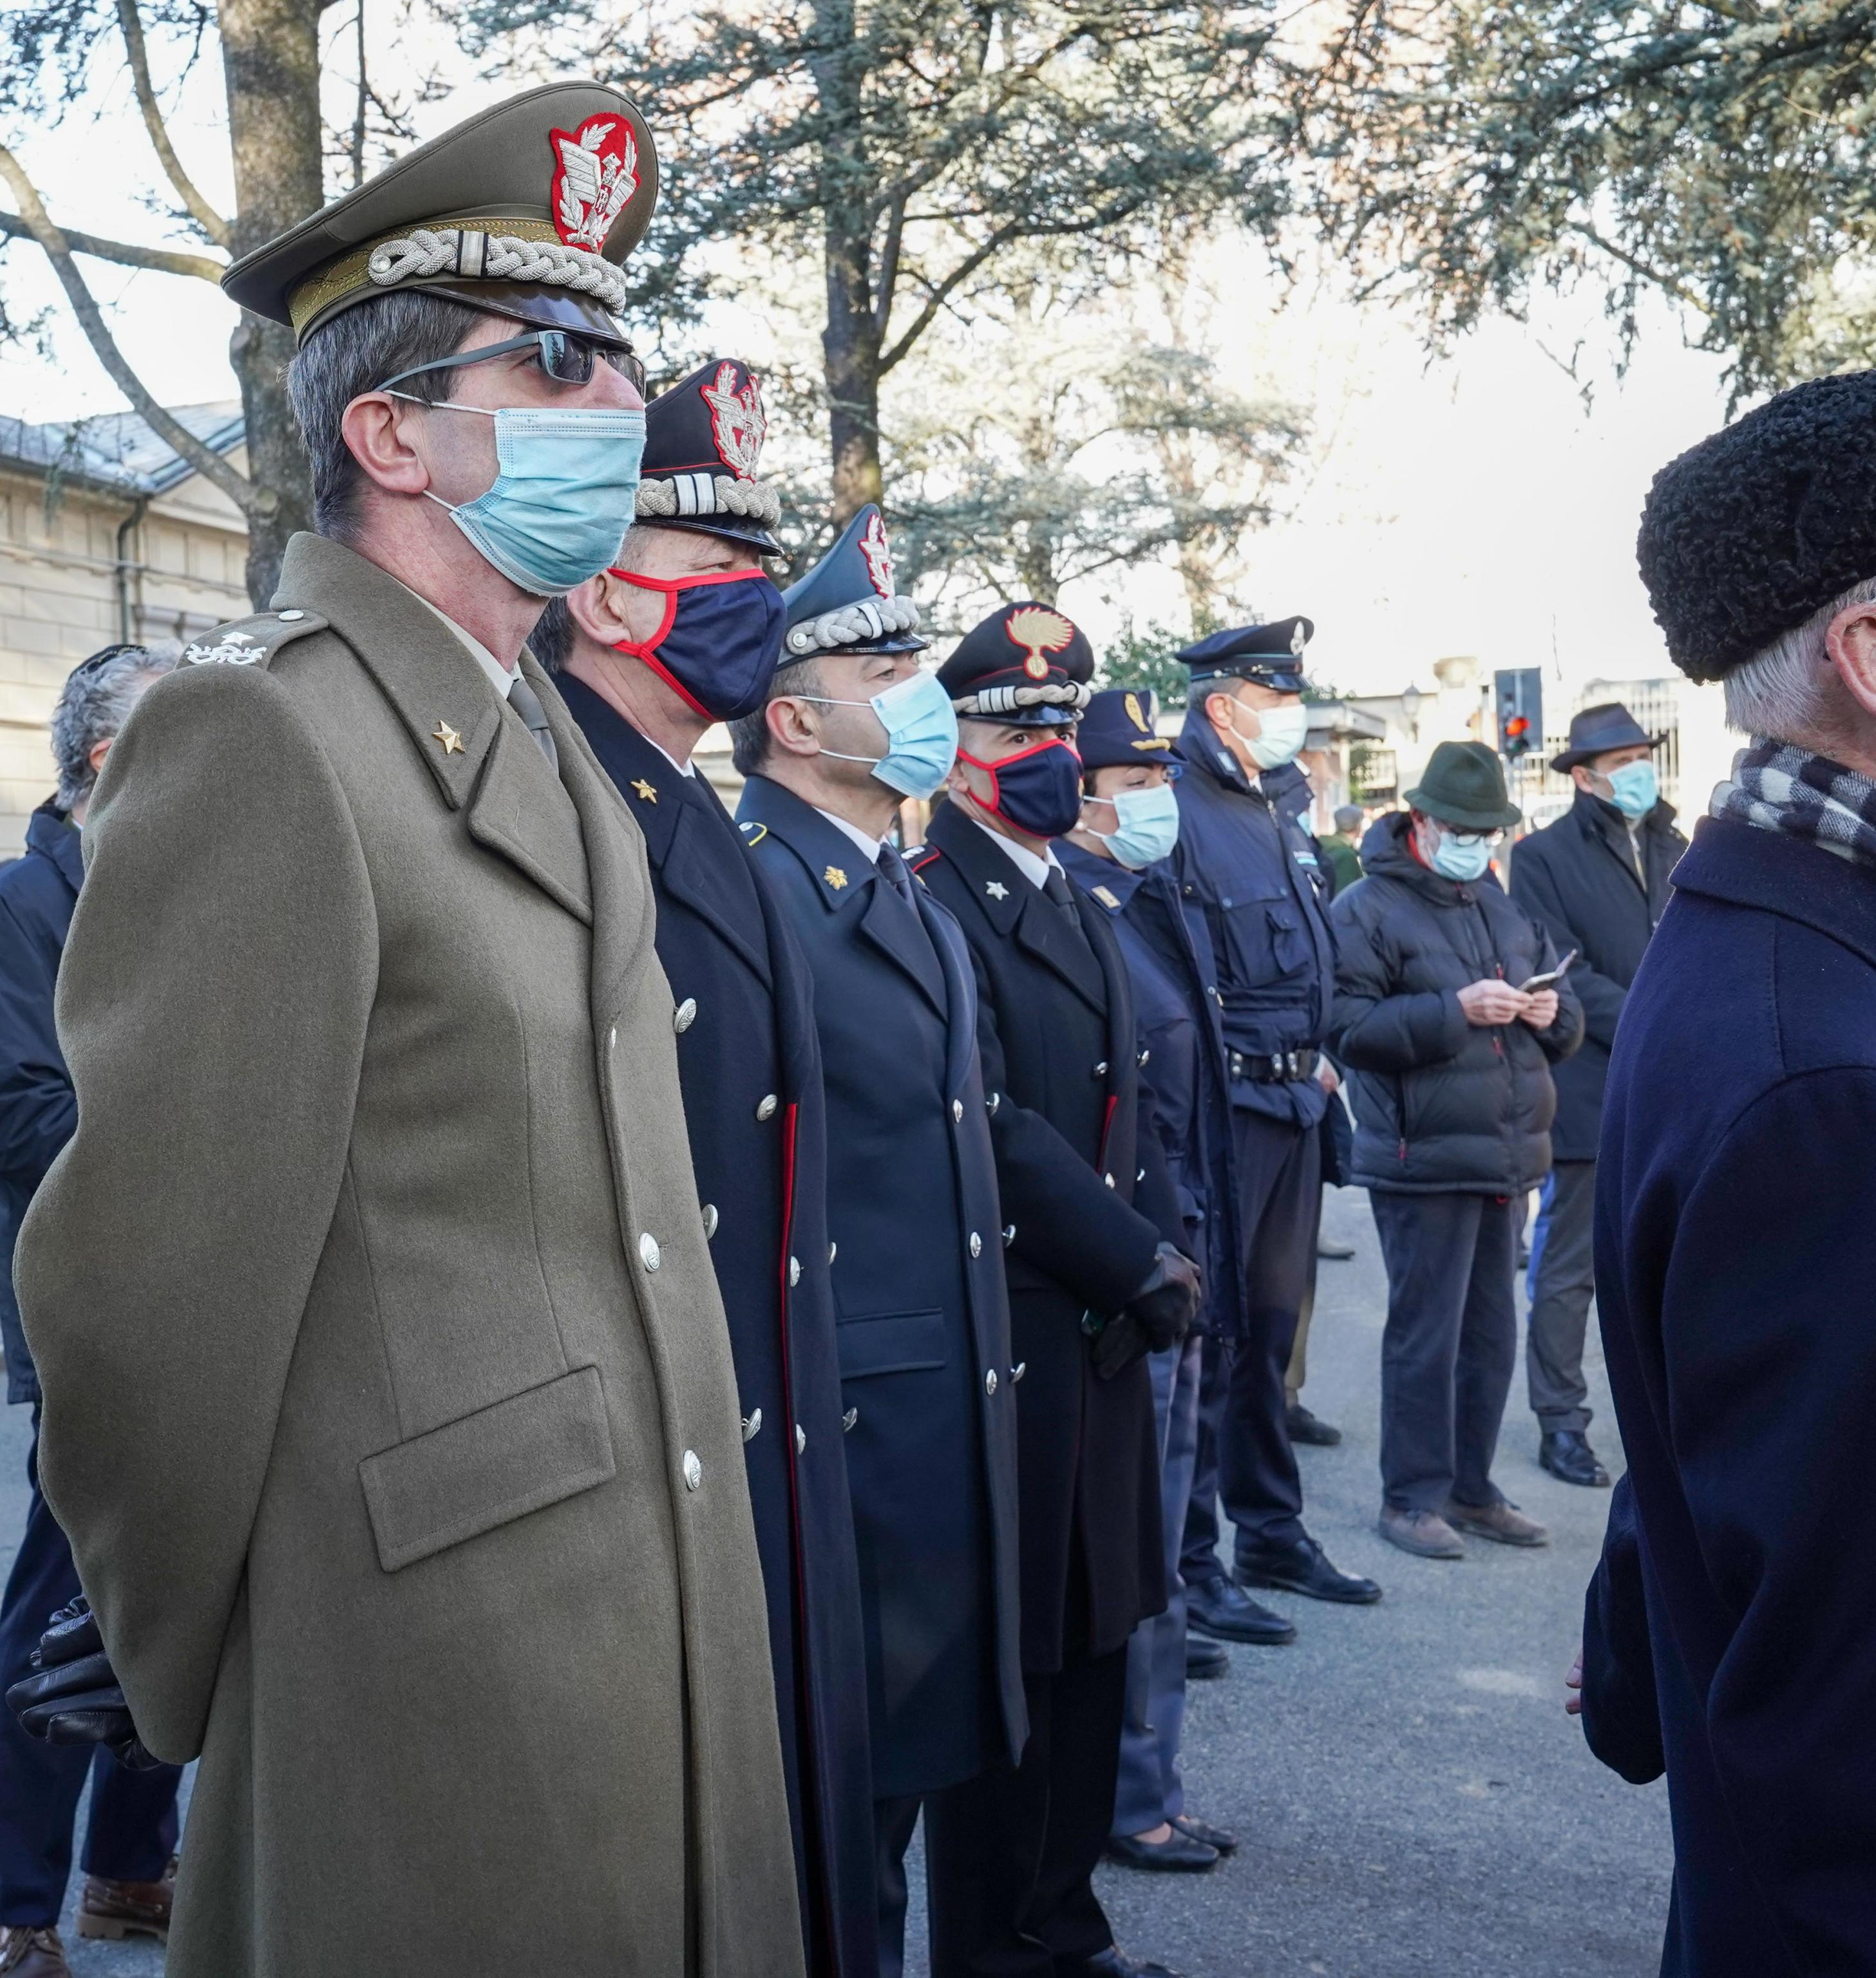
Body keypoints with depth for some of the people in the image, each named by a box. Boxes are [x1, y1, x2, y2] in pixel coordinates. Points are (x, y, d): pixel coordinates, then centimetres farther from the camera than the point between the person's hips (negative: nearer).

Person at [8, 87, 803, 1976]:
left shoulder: (552, 743, 11)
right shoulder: (256, 732, -17)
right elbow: (156, 1278, -16)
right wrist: (185, 1683, -5)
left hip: (663, 1613, 8)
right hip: (440, 1661, -8)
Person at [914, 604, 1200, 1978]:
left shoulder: (1083, 909, 17)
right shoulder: (936, 901, -11)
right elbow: (992, 1129, -18)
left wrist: (1163, 1255, 3)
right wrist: (1139, 1263, -13)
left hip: (1105, 1331, 8)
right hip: (1005, 1334, -8)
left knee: (1094, 1632, 16)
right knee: (1009, 1646, 3)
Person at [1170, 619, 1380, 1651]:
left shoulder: (1285, 809, 15)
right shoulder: (1180, 812, -12)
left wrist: (1317, 1054, 16)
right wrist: (1215, 1060, -16)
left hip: (1294, 1102, 9)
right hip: (1223, 1102, -8)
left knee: (1270, 1326, 17)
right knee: (1205, 1336, -2)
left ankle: (1271, 1529, 29)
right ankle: (1188, 1560, 7)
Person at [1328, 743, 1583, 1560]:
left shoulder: (1505, 906, 17)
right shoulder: (1368, 909, -6)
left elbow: (1566, 1022, 22)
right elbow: (1349, 1028, -16)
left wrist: (1551, 1011, -2)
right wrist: (1456, 1010, -21)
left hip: (1507, 1157, 7)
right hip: (1424, 1159, -7)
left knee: (1491, 1332, 13)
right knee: (1426, 1334, -2)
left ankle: (1470, 1488, 25)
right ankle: (1412, 1498, 10)